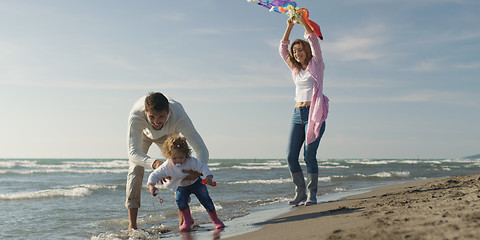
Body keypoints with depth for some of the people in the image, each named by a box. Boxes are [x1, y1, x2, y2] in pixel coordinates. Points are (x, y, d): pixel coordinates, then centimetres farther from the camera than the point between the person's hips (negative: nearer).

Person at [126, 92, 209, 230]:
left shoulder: (179, 116, -44)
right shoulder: (136, 115, -46)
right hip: (142, 133, -1)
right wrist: (154, 163, -67)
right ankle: (132, 224, -13)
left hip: (167, 134, 1)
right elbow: (133, 152, -47)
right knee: (135, 169, -15)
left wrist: (198, 170, -63)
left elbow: (201, 148, -43)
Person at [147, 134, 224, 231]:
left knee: (205, 199, -11)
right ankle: (187, 220, 0)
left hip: (195, 183, -1)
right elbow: (154, 175, -19)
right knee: (180, 200, -24)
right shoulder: (166, 167, -26)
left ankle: (215, 219, 9)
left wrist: (208, 176, -51)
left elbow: (202, 167, -32)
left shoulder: (191, 161, -31)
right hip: (181, 187, 1)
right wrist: (151, 186, -36)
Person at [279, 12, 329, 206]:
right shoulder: (295, 69, 19)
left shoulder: (316, 65, 6)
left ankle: (312, 194, -3)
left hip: (314, 113, -6)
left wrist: (303, 21, 0)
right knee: (291, 157, -2)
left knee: (309, 156, -12)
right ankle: (300, 192, 9)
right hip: (297, 115, 6)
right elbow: (282, 50, 19)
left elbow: (313, 40, -4)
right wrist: (289, 27, 13)